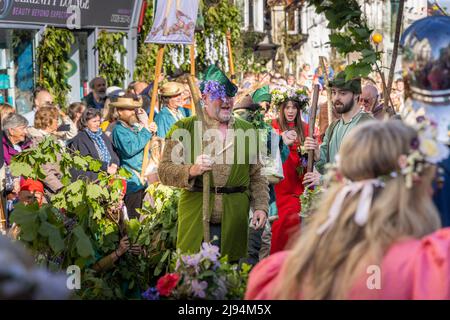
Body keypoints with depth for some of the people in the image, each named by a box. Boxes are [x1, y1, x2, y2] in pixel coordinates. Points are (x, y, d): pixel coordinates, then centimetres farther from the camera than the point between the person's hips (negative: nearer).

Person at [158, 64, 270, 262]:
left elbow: (256, 177, 16)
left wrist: (261, 207, 1)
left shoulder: (247, 131, 13)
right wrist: (192, 170, -19)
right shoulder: (184, 128, 4)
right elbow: (164, 171, -1)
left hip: (235, 222, 2)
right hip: (195, 221, -2)